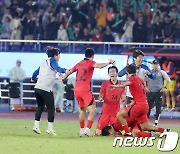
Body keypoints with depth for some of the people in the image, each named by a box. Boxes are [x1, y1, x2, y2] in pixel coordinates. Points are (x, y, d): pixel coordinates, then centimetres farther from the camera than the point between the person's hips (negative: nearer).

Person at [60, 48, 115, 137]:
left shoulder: (80, 63, 17)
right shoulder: (90, 63, -1)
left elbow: (70, 71, 29)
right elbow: (98, 66, -24)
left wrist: (64, 78, 46)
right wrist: (108, 63, -21)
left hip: (76, 90, 7)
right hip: (85, 89, -7)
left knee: (82, 110, 22)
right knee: (92, 110, -8)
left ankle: (81, 130, 25)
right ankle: (88, 129, -21)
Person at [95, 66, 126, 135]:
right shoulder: (105, 84, 2)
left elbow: (123, 98, 8)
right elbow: (100, 96, 3)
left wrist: (123, 99, -16)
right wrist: (100, 99, -20)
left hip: (116, 113, 1)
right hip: (105, 111, -1)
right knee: (98, 133, -9)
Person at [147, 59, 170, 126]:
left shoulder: (162, 72, 0)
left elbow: (168, 80, 5)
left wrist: (165, 88, -3)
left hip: (159, 92, -2)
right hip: (150, 92, 2)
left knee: (158, 107, -2)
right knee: (148, 106, 2)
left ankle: (156, 121, 2)